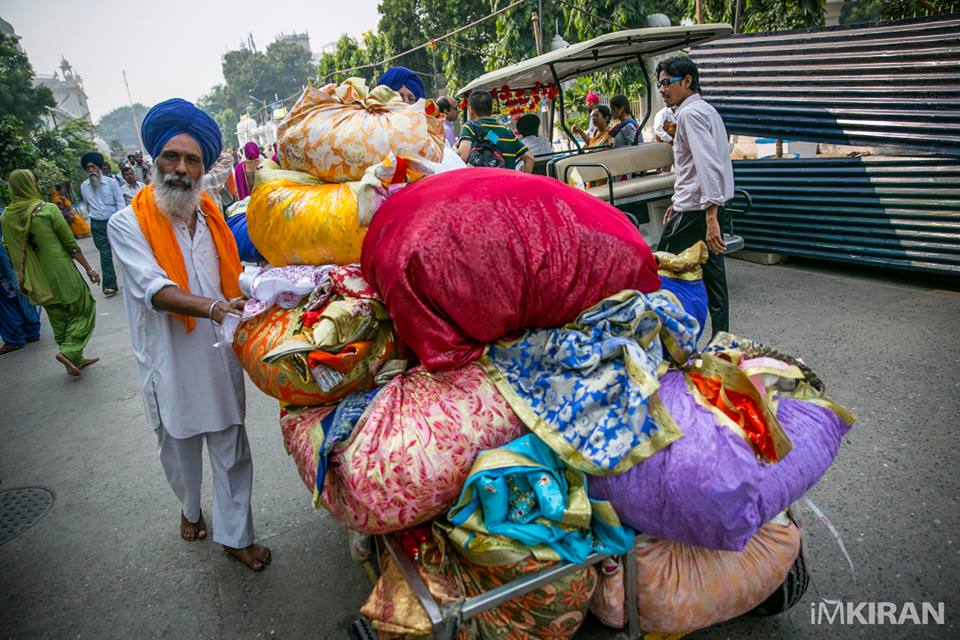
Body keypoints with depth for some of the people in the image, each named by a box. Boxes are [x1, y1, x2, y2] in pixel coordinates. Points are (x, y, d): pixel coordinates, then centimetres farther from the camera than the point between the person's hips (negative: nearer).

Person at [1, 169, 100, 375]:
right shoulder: (48, 209, -14)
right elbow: (70, 244, -12)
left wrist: (23, 279, 17)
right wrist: (89, 268, -4)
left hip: (39, 280, 6)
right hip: (61, 272, -5)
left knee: (59, 319, 16)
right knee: (83, 309, 9)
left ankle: (75, 359, 22)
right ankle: (69, 351, -7)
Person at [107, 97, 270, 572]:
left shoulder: (211, 215, 7)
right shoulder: (129, 223, -9)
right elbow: (155, 290, -23)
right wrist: (212, 307, -39)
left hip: (219, 351, 3)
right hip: (170, 359, -3)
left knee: (231, 449, 7)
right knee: (179, 445, 17)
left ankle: (236, 536, 22)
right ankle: (190, 509, 46)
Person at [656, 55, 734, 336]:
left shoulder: (690, 113, -12)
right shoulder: (706, 110, 19)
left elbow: (707, 165, -24)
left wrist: (710, 217, -30)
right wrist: (679, 202, 27)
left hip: (696, 210, -10)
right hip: (712, 206, 10)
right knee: (712, 274, 12)